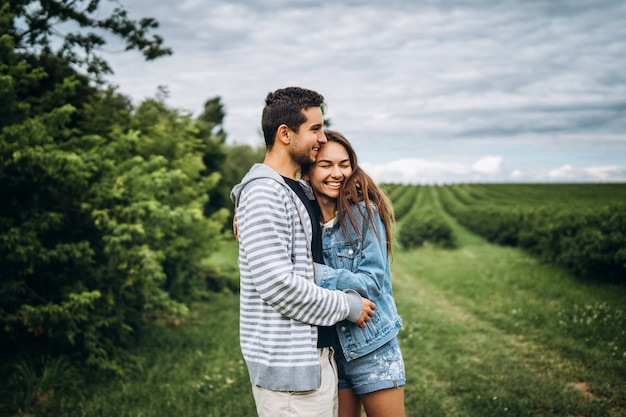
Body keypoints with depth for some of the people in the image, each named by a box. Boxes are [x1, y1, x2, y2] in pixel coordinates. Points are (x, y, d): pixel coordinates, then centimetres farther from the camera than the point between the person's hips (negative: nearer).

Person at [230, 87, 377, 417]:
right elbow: (276, 284, -23)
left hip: (315, 354, 10)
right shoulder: (264, 192, -16)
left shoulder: (295, 190, 16)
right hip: (287, 364, -10)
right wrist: (347, 306, -13)